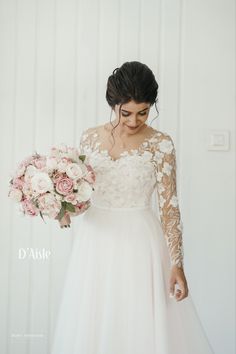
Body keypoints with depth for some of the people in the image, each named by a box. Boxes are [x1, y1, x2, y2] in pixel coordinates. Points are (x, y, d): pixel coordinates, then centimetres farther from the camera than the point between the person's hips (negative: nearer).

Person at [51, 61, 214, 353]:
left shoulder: (160, 144, -7)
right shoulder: (90, 138, 2)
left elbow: (169, 204, -8)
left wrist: (176, 263, -12)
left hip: (140, 241, -3)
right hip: (97, 241, 3)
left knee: (143, 324, 3)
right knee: (92, 324, 11)